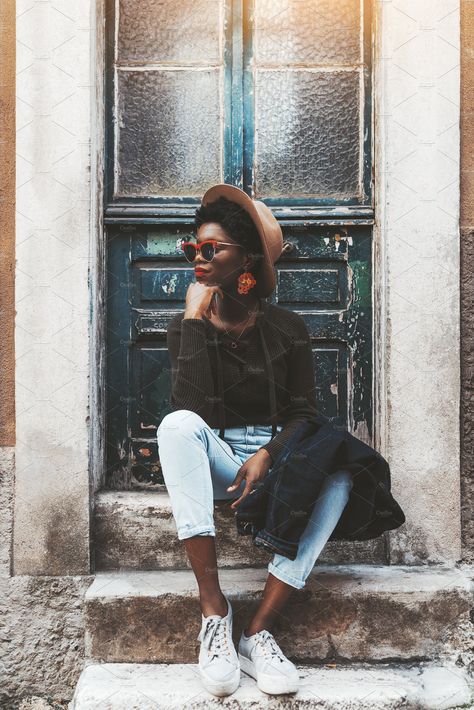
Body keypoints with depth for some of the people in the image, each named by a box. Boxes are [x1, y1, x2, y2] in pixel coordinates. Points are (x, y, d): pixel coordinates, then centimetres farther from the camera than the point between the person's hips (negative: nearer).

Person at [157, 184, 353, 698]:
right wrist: (195, 317, -15)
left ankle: (258, 631, -28)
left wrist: (268, 455, -22)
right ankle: (213, 607, -32)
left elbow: (303, 413, -2)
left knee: (337, 475, -31)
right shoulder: (187, 325, 2)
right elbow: (188, 408, -16)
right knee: (177, 424, -33)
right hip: (215, 461, 0)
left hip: (276, 457, 1)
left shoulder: (287, 327, 3)